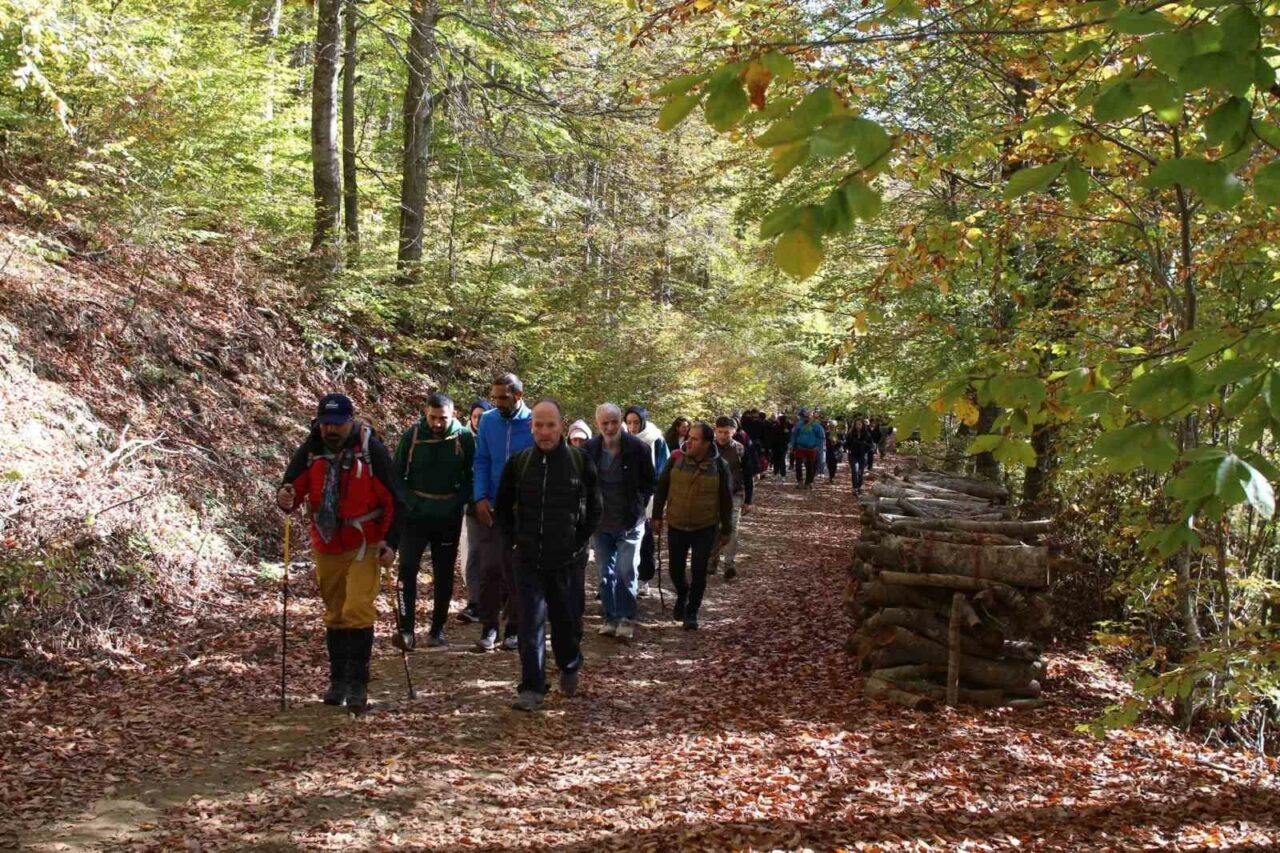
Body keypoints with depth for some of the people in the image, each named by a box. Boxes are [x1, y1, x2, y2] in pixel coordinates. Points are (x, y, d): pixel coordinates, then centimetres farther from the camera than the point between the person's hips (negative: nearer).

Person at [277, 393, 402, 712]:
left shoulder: (371, 450, -10)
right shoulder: (310, 451, -1)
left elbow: (393, 500, -7)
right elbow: (293, 486, -2)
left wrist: (391, 542, -15)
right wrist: (285, 498, -27)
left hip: (364, 545, -4)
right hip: (326, 546, 4)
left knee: (358, 610, -14)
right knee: (335, 614, 14)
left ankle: (357, 684, -9)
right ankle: (338, 680, 25)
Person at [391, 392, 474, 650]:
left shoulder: (464, 438, -5)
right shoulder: (411, 436, -4)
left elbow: (471, 476, 3)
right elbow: (397, 474, 5)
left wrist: (460, 503, -8)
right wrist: (406, 501, -6)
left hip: (448, 519, 1)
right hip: (414, 516, -1)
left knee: (444, 575, 8)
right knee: (407, 568, -13)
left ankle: (438, 629, 20)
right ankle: (406, 629, -12)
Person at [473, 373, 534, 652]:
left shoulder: (535, 424, -6)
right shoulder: (487, 421, 0)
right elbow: (481, 461, 4)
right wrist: (480, 498, -7)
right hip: (491, 507, 1)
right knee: (490, 568, -3)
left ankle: (514, 629, 16)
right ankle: (489, 627, 8)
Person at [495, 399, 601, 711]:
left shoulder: (580, 462, -4)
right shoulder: (518, 462, 0)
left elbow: (594, 509, 6)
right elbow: (503, 507, 13)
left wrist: (578, 542, 1)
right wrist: (514, 539, 5)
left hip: (564, 560, -1)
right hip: (528, 560, 1)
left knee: (564, 619, 12)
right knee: (531, 624, -3)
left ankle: (569, 668, 38)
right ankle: (532, 689, 0)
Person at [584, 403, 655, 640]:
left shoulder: (638, 449, -10)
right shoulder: (590, 449, -5)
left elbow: (649, 482, 3)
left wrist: (638, 505, -2)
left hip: (630, 522, -3)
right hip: (601, 522, 3)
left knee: (626, 571, -7)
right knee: (605, 573, 9)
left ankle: (626, 619, 4)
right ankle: (610, 618, 19)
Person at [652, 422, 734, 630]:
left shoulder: (719, 466, -8)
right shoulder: (676, 459, -7)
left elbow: (726, 499, 0)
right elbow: (662, 488, 2)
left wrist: (726, 528, 3)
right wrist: (657, 516, 2)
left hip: (705, 527, -1)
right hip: (676, 525, 2)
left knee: (699, 571, -2)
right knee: (676, 569, 10)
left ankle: (692, 612, 12)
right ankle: (682, 596, 40)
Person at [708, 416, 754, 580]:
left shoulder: (740, 450, -3)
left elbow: (748, 477, 3)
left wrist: (748, 500, 1)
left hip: (734, 496, -2)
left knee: (731, 529, -11)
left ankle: (730, 565, -10)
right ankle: (712, 562, 22)